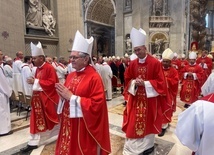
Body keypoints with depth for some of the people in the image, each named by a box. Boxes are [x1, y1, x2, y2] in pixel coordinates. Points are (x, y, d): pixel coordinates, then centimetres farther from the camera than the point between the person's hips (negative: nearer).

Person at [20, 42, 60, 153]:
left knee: (53, 118, 9)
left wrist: (36, 82, -21)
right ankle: (33, 143, 23)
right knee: (37, 120, 12)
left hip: (48, 98, -8)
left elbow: (52, 83, -22)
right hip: (38, 98, 8)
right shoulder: (38, 69, 10)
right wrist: (33, 82, -1)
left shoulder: (49, 68, -16)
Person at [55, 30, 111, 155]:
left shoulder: (94, 78, -16)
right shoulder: (71, 76, 7)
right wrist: (63, 95, -8)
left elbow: (96, 105, -22)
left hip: (84, 128, -7)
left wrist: (72, 97, -21)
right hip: (68, 124, 7)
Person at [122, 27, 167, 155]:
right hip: (136, 98, 4)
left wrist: (145, 83, -19)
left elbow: (160, 82, -10)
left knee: (148, 121, 10)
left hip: (150, 98, -3)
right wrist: (134, 83, -12)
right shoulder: (133, 64, 2)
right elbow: (128, 79, 9)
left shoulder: (155, 63, -11)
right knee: (134, 122, 8)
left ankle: (149, 145, 33)